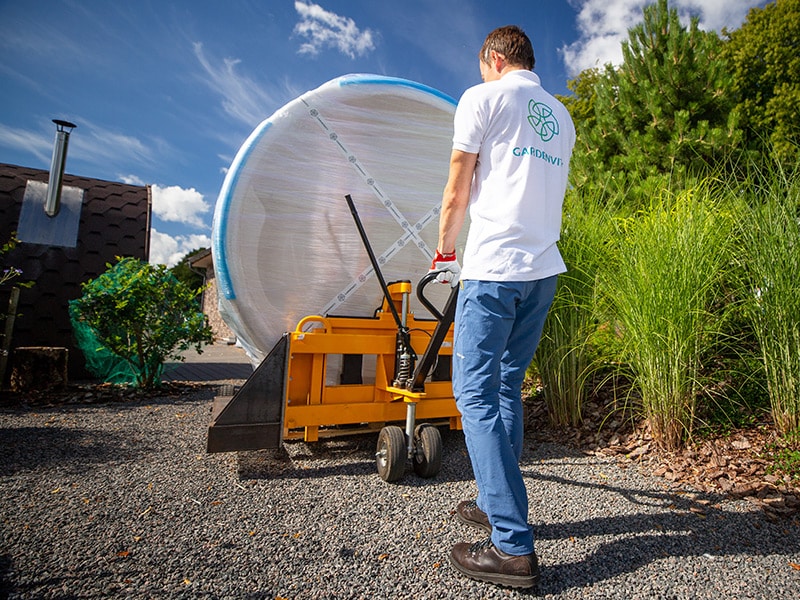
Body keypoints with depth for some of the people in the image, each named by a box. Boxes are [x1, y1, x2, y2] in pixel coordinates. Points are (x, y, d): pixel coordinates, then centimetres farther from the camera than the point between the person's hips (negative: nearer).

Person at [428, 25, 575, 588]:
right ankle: (500, 505, 25)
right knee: (507, 388, 14)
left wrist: (445, 254, 12)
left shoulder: (483, 98, 3)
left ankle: (514, 547, -1)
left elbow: (456, 192, -1)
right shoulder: (562, 117, 23)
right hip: (544, 270, 8)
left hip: (494, 269, -8)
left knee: (477, 395, -5)